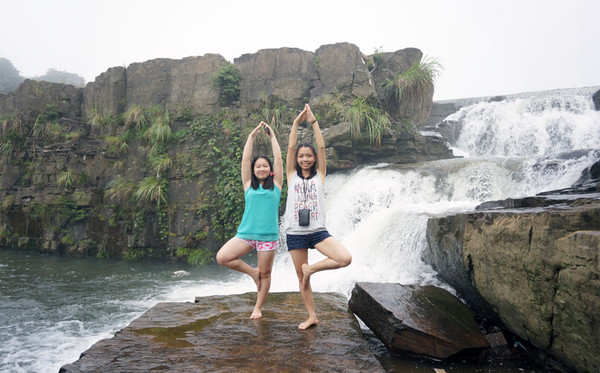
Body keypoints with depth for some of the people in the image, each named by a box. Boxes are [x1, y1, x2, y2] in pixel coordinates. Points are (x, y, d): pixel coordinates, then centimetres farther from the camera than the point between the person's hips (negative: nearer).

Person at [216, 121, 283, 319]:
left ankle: (258, 308, 26)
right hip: (246, 233, 1)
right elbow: (245, 159, 5)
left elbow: (278, 158, 4)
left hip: (269, 235, -1)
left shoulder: (275, 184, 7)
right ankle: (252, 272, 9)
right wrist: (252, 135, 6)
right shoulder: (249, 184, 9)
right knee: (222, 257, -14)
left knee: (265, 274, 6)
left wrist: (272, 135, 8)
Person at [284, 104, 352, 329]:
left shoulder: (319, 175, 7)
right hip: (295, 233, 1)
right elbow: (290, 148, -2)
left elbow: (321, 147, -1)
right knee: (301, 278, 7)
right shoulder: (292, 175, 8)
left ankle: (311, 268, 2)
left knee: (345, 259, -20)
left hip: (317, 231, 0)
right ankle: (312, 317, 23)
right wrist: (296, 123, -6)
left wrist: (313, 122, -5)